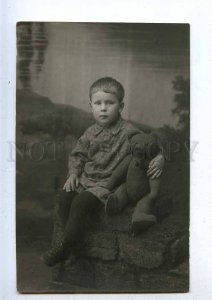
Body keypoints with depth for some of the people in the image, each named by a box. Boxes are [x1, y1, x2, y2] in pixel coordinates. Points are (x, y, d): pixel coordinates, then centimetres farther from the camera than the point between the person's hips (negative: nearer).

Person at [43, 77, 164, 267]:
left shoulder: (128, 132, -8)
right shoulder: (91, 133, 10)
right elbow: (78, 154, 17)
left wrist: (159, 159, -29)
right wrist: (73, 173, 2)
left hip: (110, 182, -6)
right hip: (87, 178, 6)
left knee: (81, 203, -25)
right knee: (64, 196, -17)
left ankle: (64, 247, -10)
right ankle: (75, 237, -2)